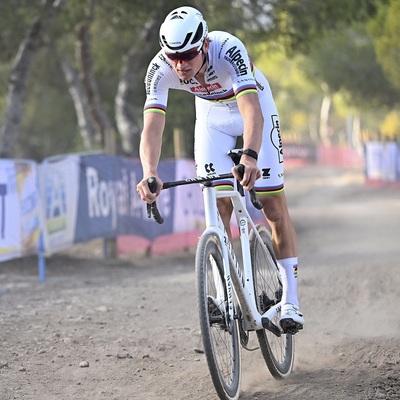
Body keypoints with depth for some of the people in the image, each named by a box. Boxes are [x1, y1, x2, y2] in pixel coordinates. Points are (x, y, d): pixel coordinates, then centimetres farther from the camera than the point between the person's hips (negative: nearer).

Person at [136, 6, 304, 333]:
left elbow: (252, 110, -52)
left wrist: (250, 156, -69)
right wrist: (150, 173, -58)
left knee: (274, 205, -5)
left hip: (252, 107, -3)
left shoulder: (228, 50, -40)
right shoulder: (161, 69, -31)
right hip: (212, 117, 3)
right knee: (219, 209, -8)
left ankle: (290, 300, 2)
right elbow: (152, 126, -40)